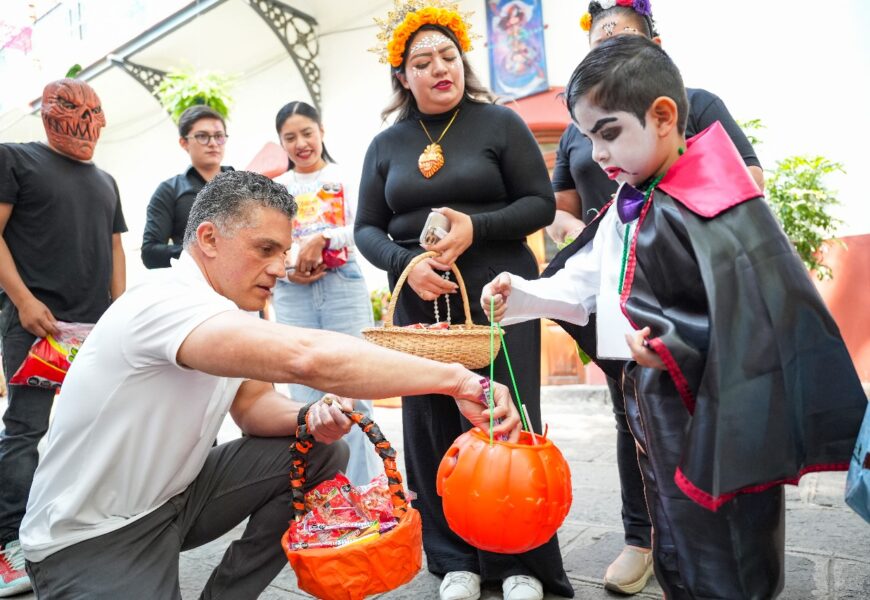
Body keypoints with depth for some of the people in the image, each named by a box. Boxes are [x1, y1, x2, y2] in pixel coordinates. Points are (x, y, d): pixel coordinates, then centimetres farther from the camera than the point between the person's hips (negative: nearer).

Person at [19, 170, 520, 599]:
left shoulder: (234, 309, 0)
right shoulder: (168, 302, -30)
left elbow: (253, 404, 5)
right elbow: (307, 358, -45)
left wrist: (309, 418, -18)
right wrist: (456, 379, -42)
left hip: (175, 495, 9)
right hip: (91, 538, -8)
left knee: (323, 453, -3)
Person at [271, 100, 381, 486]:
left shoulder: (344, 177, 9)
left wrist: (322, 238, -17)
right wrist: (287, 269, -10)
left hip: (343, 287, -2)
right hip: (293, 295, 3)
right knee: (305, 398, 4)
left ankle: (361, 489, 7)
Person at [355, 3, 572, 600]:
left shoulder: (499, 123, 3)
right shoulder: (386, 145, 11)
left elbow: (541, 204, -1)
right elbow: (367, 229, 8)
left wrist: (476, 228, -17)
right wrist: (406, 263, -12)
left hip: (497, 295, -2)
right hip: (420, 299, 3)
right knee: (433, 427, 4)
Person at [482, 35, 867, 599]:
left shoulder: (715, 206, -20)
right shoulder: (627, 208, 6)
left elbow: (759, 312, -23)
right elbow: (587, 283, 9)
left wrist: (676, 342, -26)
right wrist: (526, 297, -2)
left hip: (717, 421, -8)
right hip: (659, 414, 8)